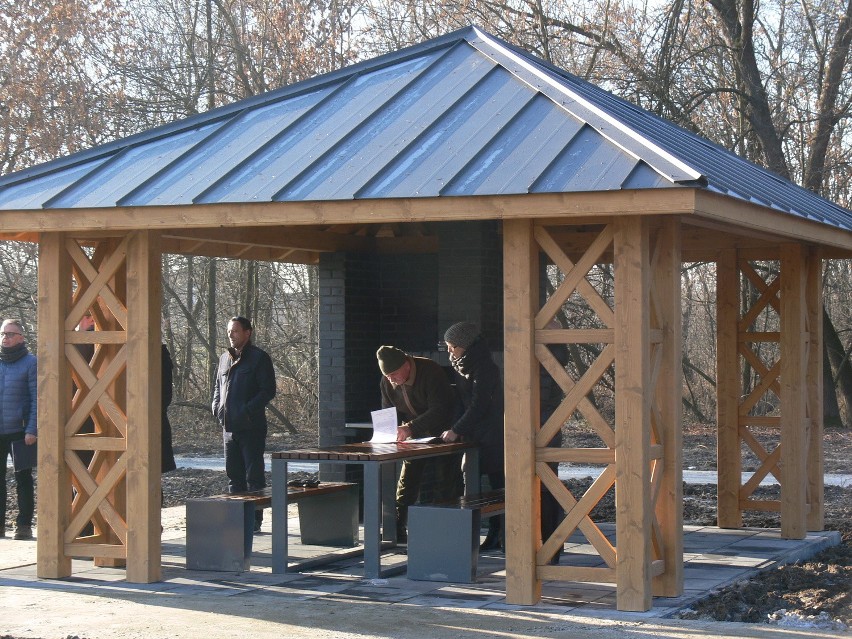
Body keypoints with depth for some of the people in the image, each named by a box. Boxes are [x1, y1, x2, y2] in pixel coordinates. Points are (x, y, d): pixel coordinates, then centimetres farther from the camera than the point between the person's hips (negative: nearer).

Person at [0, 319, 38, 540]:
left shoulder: (31, 363, -2)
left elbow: (37, 399, -6)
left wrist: (32, 430, -13)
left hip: (20, 432, -4)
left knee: (23, 478, 4)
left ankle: (24, 524, 9)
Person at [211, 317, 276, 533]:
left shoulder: (259, 358, -5)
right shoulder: (225, 358, 15)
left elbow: (268, 390, -10)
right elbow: (218, 386, 26)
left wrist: (248, 411, -18)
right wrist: (217, 408, 8)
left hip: (251, 427, -7)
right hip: (229, 426, 7)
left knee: (254, 474, -2)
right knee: (234, 474, 11)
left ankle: (254, 519, 1)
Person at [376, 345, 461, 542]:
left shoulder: (431, 372, -26)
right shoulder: (387, 382, -8)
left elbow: (440, 410, -33)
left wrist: (410, 428, -41)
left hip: (440, 434, -5)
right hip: (415, 437, 5)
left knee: (445, 485, -6)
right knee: (407, 482, -2)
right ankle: (398, 531, -1)